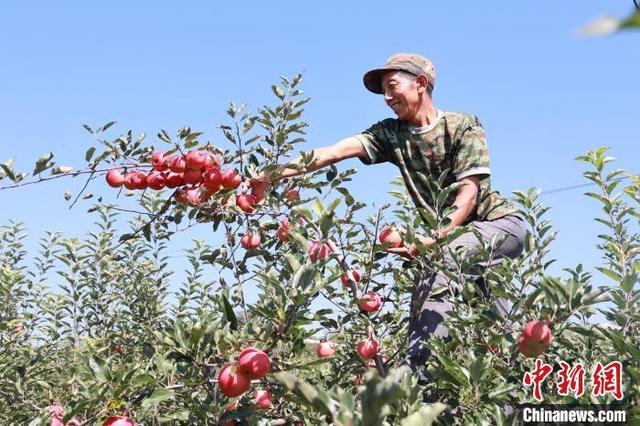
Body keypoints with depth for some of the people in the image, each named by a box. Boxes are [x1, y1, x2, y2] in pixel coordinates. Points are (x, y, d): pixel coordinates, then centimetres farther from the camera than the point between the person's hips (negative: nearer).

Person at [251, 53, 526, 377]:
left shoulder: (463, 126, -12)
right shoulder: (391, 133, -1)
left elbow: (470, 189, -21)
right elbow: (336, 151, -16)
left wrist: (436, 238, -35)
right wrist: (275, 173, -29)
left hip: (499, 221, -7)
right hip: (450, 233, 7)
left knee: (442, 261, -31)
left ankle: (415, 369, -37)